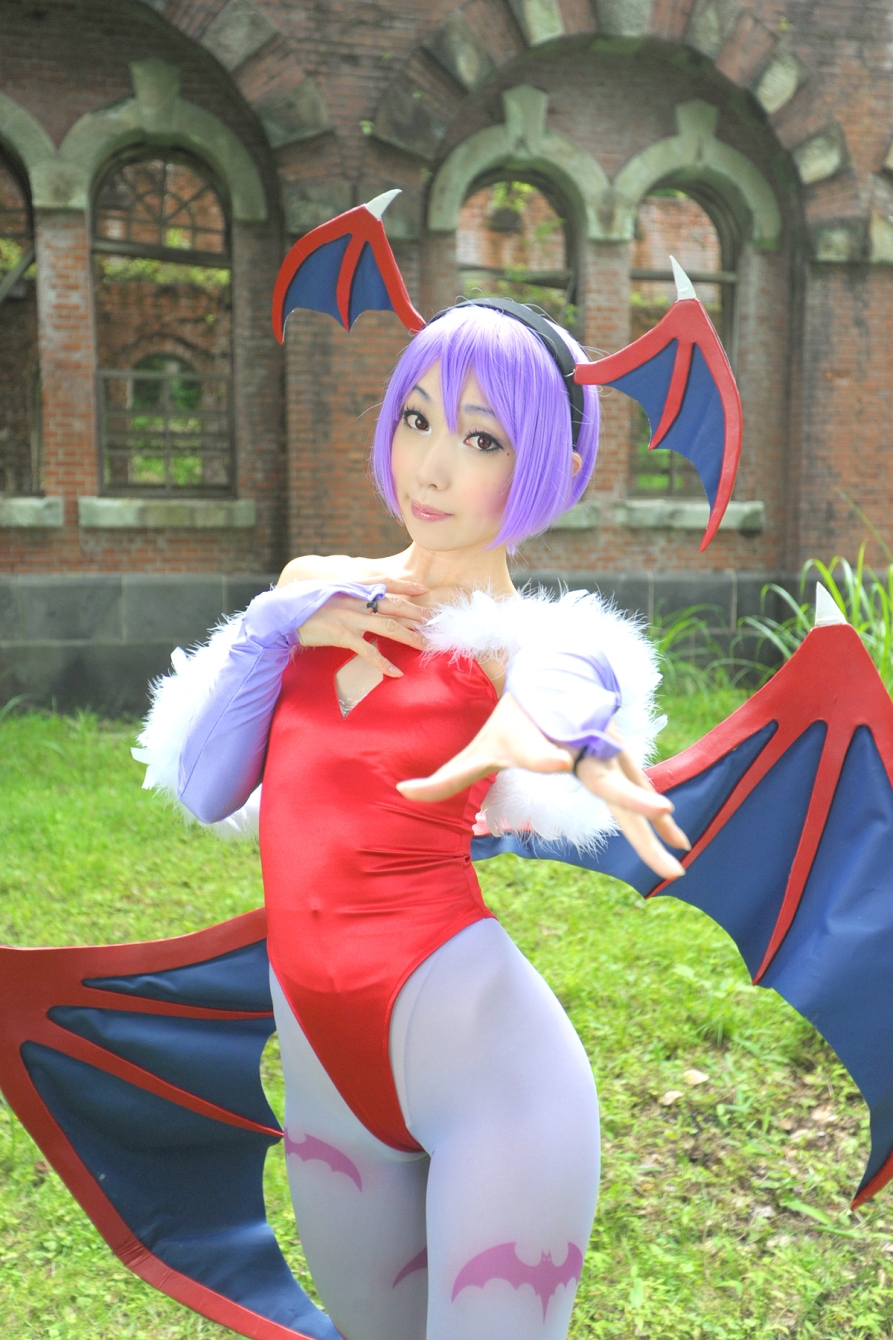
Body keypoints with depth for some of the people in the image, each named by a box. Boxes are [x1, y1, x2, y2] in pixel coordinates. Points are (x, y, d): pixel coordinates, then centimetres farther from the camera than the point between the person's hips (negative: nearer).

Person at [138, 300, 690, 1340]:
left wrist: (559, 718, -52)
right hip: (328, 1074, 5)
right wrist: (278, 626, -8)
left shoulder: (532, 633, -6)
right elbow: (204, 790, 3)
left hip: (486, 1060, -4)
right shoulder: (315, 589, 6)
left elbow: (577, 671, -30)